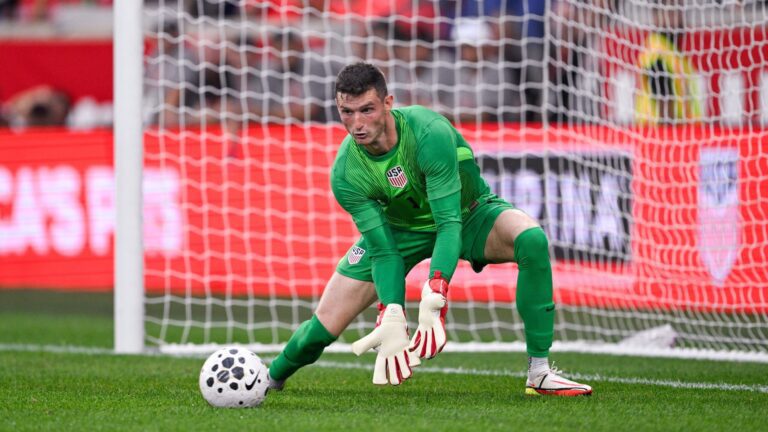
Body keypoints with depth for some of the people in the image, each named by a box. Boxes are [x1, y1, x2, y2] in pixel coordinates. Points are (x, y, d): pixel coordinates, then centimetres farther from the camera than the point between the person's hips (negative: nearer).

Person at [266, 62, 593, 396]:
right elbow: (383, 252, -22)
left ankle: (540, 374, -28)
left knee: (531, 239, -35)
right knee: (325, 326, -7)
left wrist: (434, 296, -51)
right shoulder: (345, 174, -25)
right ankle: (271, 378, 28)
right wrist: (391, 318, -38)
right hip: (398, 228, 2)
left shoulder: (430, 132, -35)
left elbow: (450, 222, -37)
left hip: (468, 214, -2)